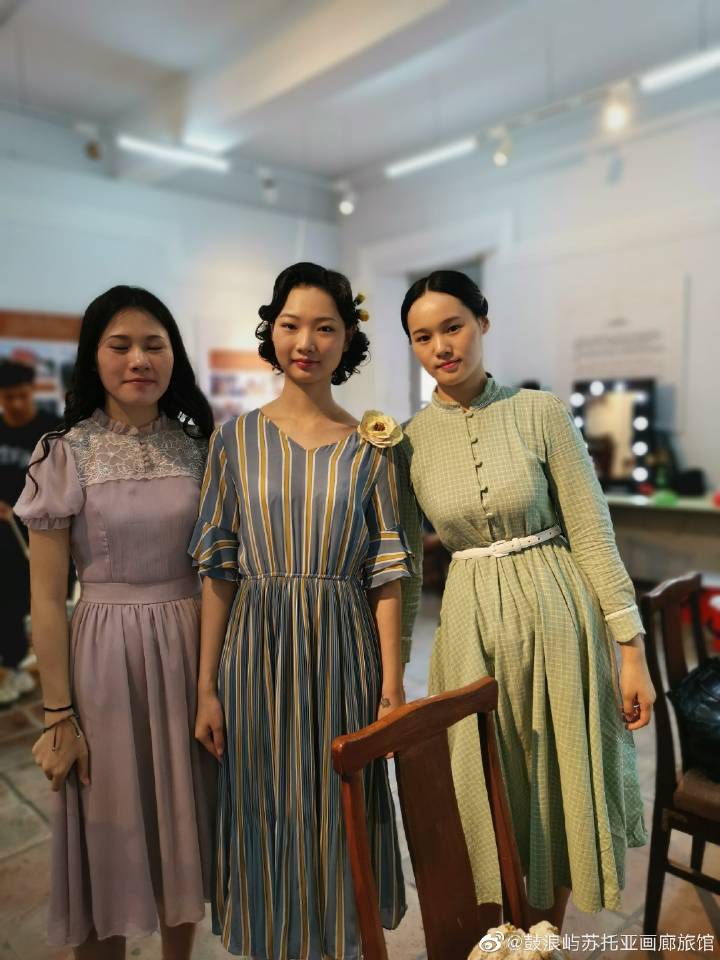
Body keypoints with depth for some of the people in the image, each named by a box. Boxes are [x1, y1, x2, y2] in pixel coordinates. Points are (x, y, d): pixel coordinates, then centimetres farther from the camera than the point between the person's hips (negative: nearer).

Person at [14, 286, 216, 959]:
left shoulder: (197, 446, 3)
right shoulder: (65, 454, -6)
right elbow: (47, 599, -6)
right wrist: (58, 715, -7)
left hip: (191, 648, 3)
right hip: (107, 652, -3)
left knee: (186, 824, 17)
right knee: (111, 833, 11)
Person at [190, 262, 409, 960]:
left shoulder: (369, 444, 0)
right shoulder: (237, 437, 0)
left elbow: (386, 570, -1)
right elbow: (217, 569, 0)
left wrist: (392, 683, -4)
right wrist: (206, 688, -1)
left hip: (343, 649, 0)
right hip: (257, 648, 1)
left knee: (342, 813, 14)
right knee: (267, 814, 14)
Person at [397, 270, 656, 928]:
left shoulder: (541, 412, -7)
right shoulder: (410, 440, -1)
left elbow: (593, 533, -5)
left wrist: (631, 648, -7)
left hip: (556, 614, -1)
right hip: (472, 626, 1)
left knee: (557, 796, 14)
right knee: (488, 803, 14)